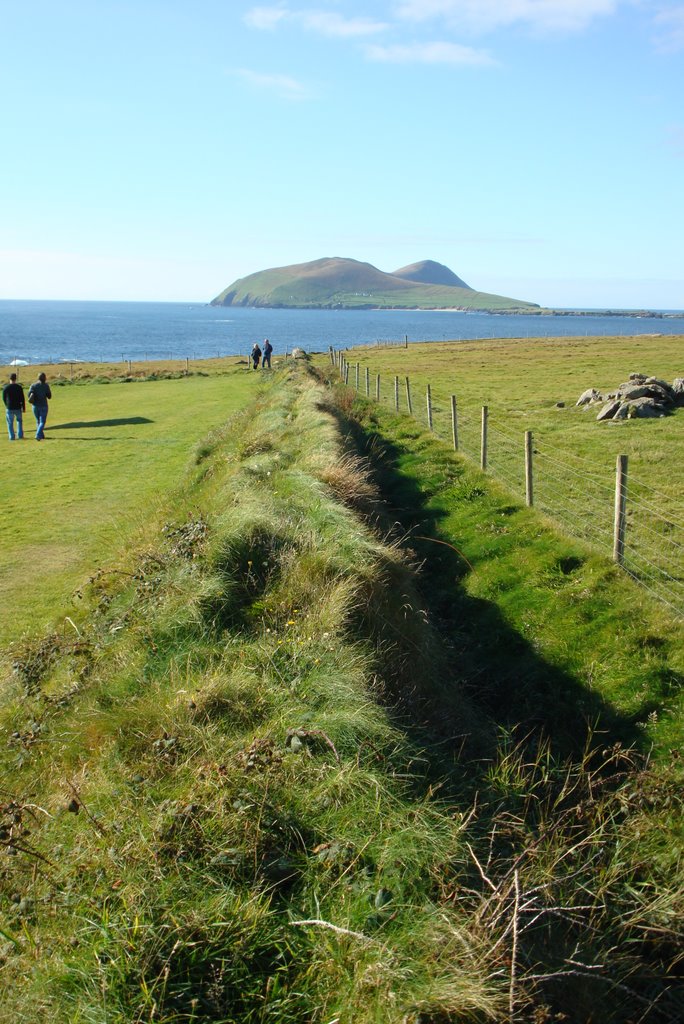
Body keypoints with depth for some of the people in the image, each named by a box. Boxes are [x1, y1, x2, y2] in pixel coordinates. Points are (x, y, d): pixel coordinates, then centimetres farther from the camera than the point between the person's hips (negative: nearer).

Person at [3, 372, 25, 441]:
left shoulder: (5, 387, -5)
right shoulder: (19, 387, -6)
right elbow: (22, 398, -5)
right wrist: (24, 408, 4)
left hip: (9, 408, -1)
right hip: (18, 407, 1)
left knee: (10, 423, 9)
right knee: (19, 421, 19)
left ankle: (12, 437, 5)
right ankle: (20, 435, 12)